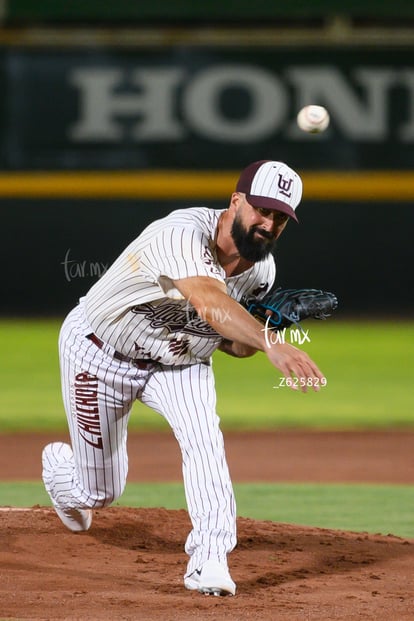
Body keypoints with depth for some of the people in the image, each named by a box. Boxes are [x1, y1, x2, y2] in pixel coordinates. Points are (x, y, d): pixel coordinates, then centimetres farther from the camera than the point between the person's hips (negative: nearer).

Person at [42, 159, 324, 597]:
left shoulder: (262, 270, -13)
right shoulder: (182, 236, -38)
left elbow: (233, 342, 0)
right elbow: (210, 302, -57)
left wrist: (248, 343, -24)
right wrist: (271, 344, -72)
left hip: (179, 361, 5)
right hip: (101, 353, -5)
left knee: (204, 437, -25)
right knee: (99, 492, 8)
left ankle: (209, 561, -23)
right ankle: (57, 465, 44)